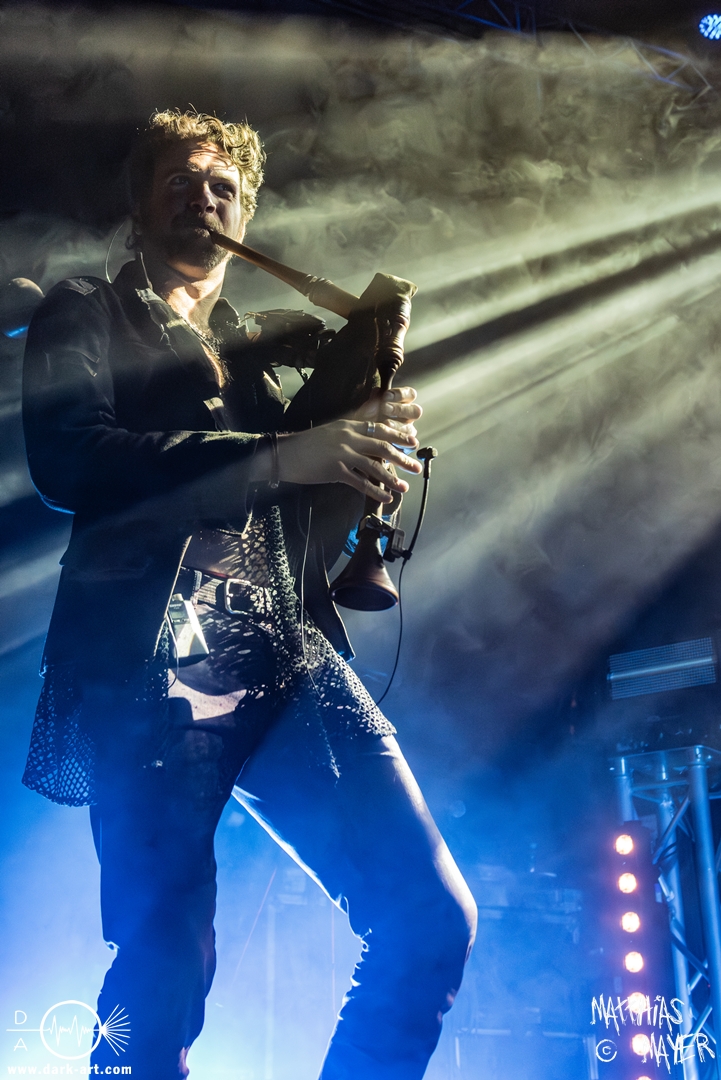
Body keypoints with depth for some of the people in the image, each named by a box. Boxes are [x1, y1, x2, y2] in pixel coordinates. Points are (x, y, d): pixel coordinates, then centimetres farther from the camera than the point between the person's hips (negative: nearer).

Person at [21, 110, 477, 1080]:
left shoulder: (257, 356, 28)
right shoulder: (86, 316, 15)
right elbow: (67, 458, -7)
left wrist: (368, 444, 1)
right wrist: (279, 457, -13)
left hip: (290, 663, 5)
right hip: (152, 666, -4)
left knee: (432, 917, -5)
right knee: (165, 976, -10)